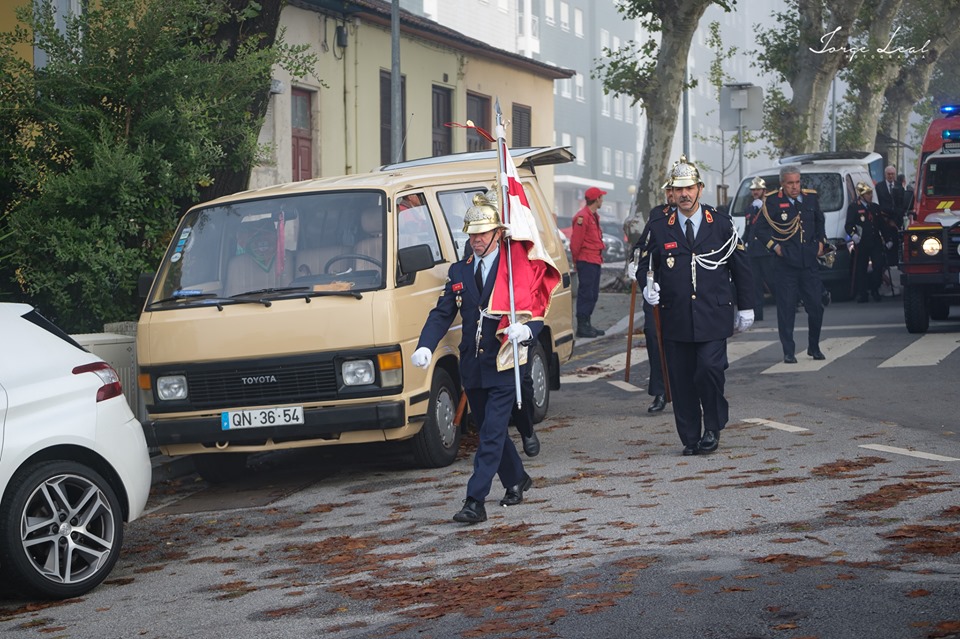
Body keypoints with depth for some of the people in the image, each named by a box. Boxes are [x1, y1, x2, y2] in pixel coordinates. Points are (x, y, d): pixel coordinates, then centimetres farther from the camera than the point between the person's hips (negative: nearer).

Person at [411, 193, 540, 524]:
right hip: (472, 368, 6)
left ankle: (475, 502, -12)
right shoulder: (459, 271, 10)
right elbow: (442, 314, 7)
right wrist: (425, 346, -10)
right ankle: (517, 481, 37)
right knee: (490, 431, 16)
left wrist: (527, 329, -29)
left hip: (504, 366, -5)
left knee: (492, 435, -10)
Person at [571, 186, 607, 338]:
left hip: (595, 261, 10)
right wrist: (577, 260, -8)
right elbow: (575, 242, -15)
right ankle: (582, 327, -6)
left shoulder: (594, 216, 18)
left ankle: (586, 324, 19)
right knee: (585, 294, -8)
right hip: (586, 261, -10)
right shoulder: (583, 217, -14)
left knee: (593, 295, 12)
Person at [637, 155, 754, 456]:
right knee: (681, 380, 2)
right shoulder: (659, 229, 7)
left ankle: (713, 427, 6)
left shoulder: (722, 225, 6)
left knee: (709, 369, -16)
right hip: (675, 318, 2)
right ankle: (690, 439, 14)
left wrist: (745, 308, 11)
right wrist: (649, 287, -7)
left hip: (713, 317, -1)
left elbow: (741, 268, 12)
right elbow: (648, 266, 15)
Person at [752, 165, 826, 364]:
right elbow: (759, 229, 1)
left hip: (810, 263, 4)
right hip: (786, 264, -4)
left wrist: (821, 242, 13)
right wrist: (774, 246, -6)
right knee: (786, 308, -2)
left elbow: (820, 222, 25)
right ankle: (788, 352, 4)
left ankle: (814, 347, 22)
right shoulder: (772, 202, -4)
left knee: (816, 306, 5)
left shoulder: (811, 198, 9)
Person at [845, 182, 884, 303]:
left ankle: (875, 290, 8)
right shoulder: (853, 207, 0)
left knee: (878, 266, -7)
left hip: (876, 242, 4)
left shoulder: (876, 207, 16)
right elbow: (848, 225, -7)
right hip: (861, 243, -4)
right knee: (861, 268, 1)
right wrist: (853, 234, -24)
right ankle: (861, 293, 7)